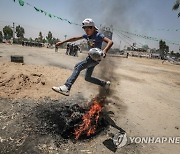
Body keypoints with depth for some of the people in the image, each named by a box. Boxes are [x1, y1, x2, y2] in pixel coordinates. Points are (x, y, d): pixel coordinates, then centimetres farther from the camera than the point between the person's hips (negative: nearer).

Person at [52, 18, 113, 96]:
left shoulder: (98, 35, -14)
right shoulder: (87, 35, 7)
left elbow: (110, 42, -27)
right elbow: (75, 38, 12)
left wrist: (104, 50, -47)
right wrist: (62, 42, 10)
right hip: (90, 57, 9)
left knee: (78, 67, -27)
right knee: (87, 78, 14)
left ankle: (66, 88, -37)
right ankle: (105, 83, 27)